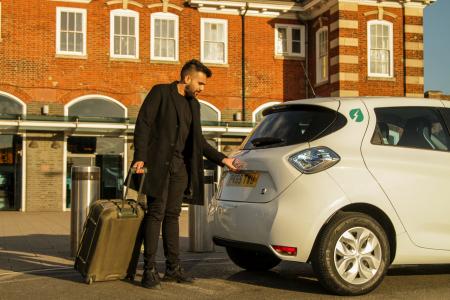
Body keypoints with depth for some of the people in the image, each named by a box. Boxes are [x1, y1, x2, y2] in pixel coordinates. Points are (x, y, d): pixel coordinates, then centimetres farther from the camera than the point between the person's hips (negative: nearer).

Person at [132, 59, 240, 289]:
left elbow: (198, 141, 22)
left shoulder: (193, 104, 19)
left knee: (172, 216, 8)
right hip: (158, 163, -6)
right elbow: (143, 123, -8)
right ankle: (149, 270, -3)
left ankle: (173, 268, 13)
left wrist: (222, 159, 15)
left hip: (179, 166, 6)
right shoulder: (161, 92, -1)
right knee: (155, 215, -7)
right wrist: (140, 157, -17)